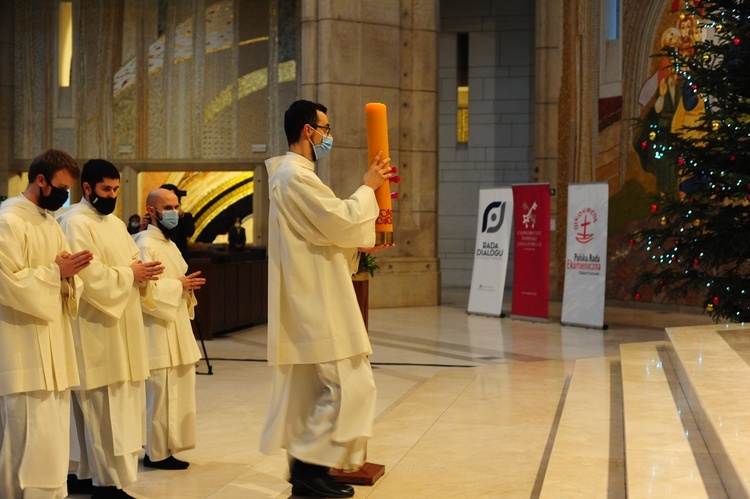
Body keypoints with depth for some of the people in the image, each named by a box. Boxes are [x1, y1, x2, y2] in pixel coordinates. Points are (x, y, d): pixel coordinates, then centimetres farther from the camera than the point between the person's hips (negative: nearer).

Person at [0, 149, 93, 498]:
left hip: (53, 345, 9)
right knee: (32, 434, -9)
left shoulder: (50, 223, 16)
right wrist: (55, 272, -14)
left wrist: (70, 273, -4)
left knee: (54, 431, 10)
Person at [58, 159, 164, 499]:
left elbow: (134, 260, 15)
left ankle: (84, 471, 21)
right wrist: (129, 274, -14)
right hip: (96, 330, -9)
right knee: (104, 406, -8)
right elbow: (87, 274, -21)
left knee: (120, 403, 12)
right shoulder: (75, 223, -11)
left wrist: (144, 272, -6)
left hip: (122, 328, 9)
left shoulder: (115, 223, 17)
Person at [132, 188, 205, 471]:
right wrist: (179, 285, -16)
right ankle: (157, 453, 3)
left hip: (176, 330, 10)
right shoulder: (145, 244, -13)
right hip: (158, 332, -10)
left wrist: (188, 286, 5)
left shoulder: (168, 243, 17)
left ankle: (166, 447, 20)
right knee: (161, 394, -5)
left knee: (175, 392, 12)